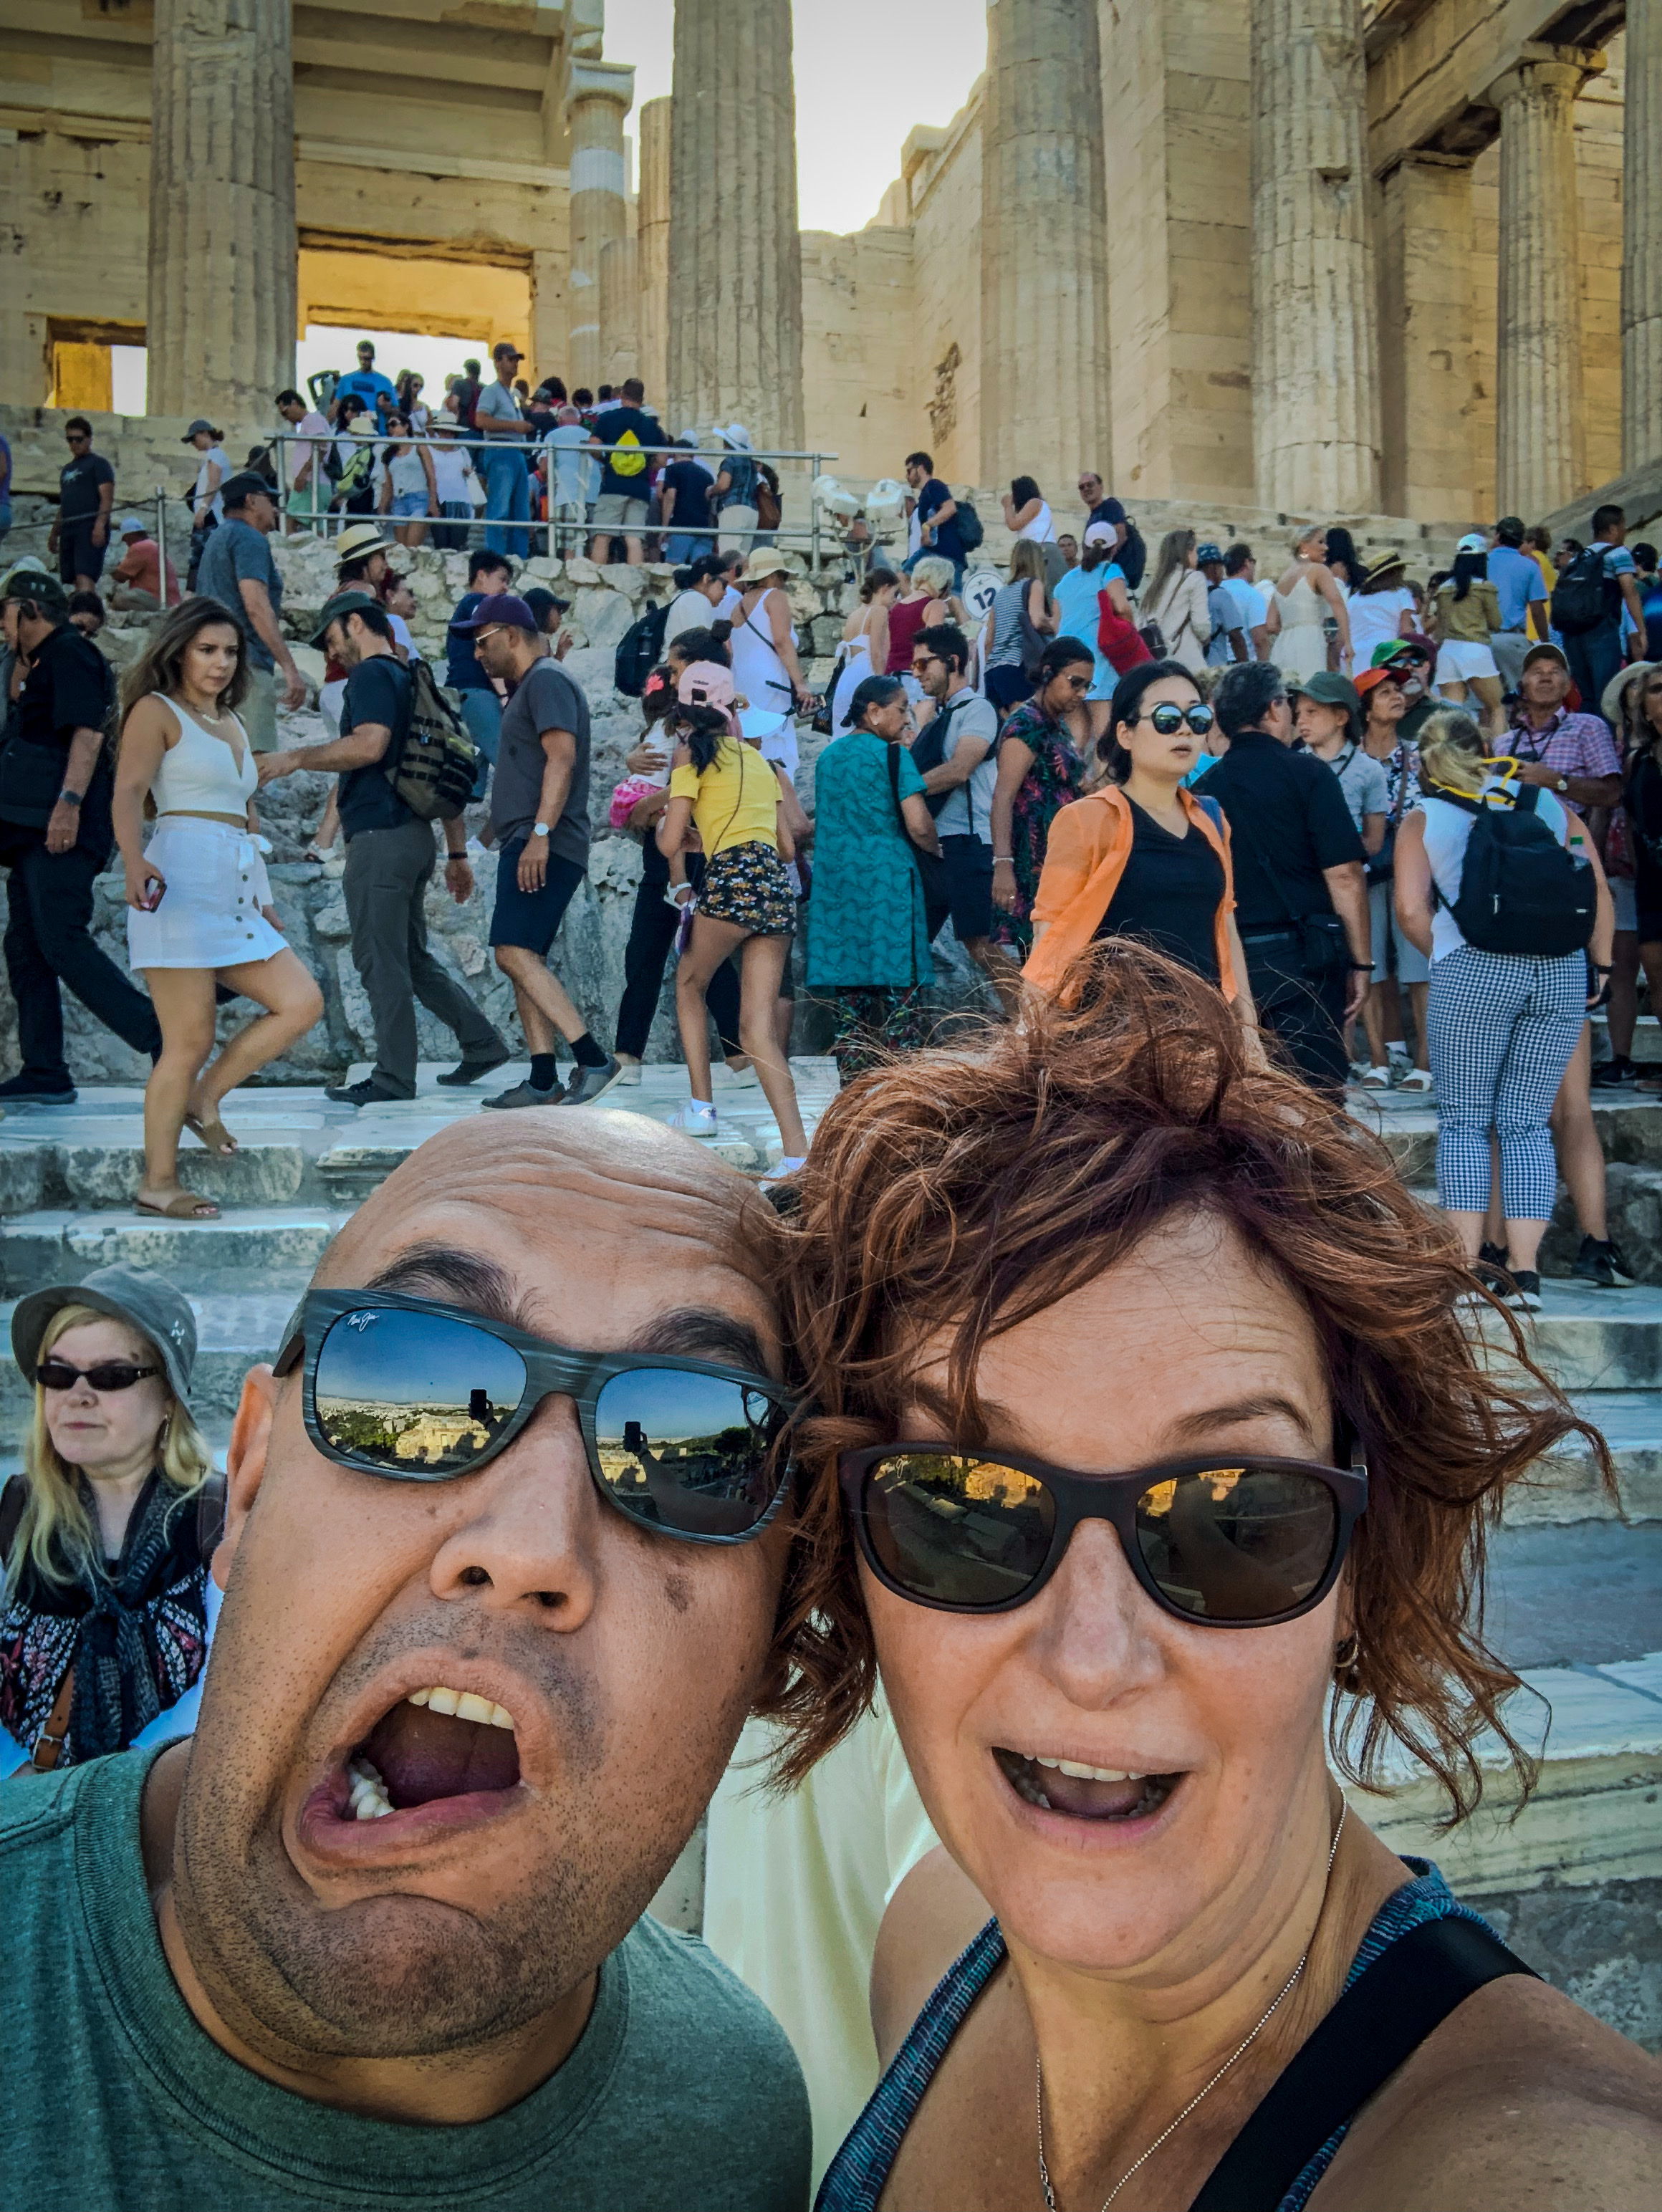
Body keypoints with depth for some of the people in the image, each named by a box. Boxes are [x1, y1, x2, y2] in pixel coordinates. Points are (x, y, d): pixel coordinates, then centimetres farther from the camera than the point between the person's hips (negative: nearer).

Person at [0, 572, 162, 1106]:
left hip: (61, 830, -11)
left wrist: (68, 802, -27)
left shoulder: (69, 655, -7)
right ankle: (43, 1074, 11)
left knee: (63, 942, -17)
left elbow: (87, 732, -20)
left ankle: (163, 1040, -19)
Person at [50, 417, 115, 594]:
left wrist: (100, 525, -22)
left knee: (84, 577, -21)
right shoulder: (67, 469, 25)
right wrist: (54, 534, 23)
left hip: (90, 530, -8)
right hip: (69, 530, 8)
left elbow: (107, 498, -10)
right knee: (74, 580, 4)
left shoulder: (98, 464, 2)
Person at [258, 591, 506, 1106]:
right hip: (413, 835, 10)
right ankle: (481, 1042, 16)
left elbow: (369, 744, -24)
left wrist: (296, 758, -14)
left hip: (380, 836, -10)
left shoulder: (372, 674, -6)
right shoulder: (410, 679, 23)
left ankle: (393, 1077, 0)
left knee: (381, 962, -4)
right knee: (413, 959, 16)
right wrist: (457, 854, 22)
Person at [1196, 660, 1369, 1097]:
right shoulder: (1306, 773, -5)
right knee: (1317, 1092, 1)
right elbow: (1343, 875, -10)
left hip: (1228, 960, 4)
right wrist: (1361, 962, -3)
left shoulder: (1206, 786, 7)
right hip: (1302, 957, -4)